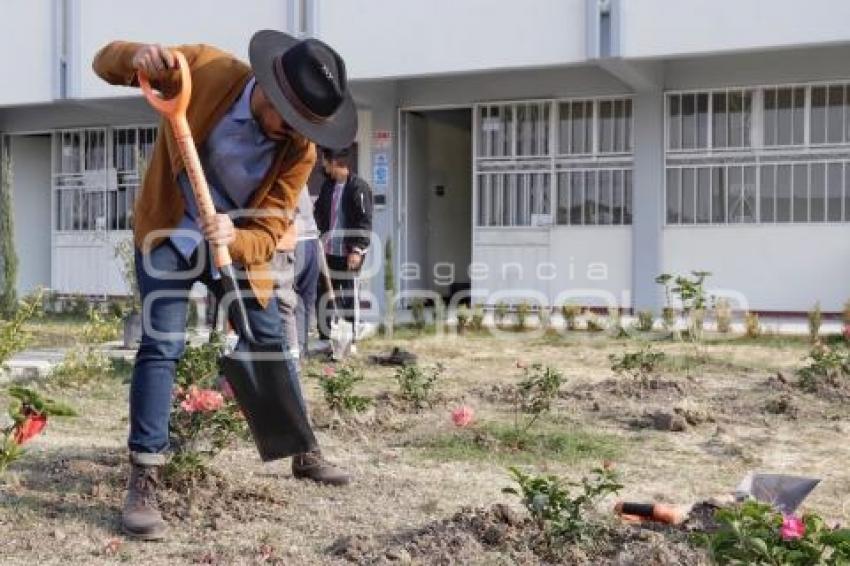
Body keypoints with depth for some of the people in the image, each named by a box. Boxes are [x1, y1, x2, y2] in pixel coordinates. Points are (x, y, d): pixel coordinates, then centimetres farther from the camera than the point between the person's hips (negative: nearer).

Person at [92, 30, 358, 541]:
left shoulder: (300, 150, -20)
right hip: (170, 235, -2)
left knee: (273, 346, 8)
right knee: (162, 344, -15)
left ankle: (304, 453, 26)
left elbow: (269, 233, -19)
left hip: (237, 244, 2)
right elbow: (106, 61, -16)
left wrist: (234, 239, -43)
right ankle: (143, 482, -10)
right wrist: (136, 57, -41)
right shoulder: (204, 68, -24)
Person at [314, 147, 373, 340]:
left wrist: (357, 249, -19)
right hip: (328, 252, 7)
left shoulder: (358, 187, -10)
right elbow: (320, 214, 21)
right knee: (323, 296, 9)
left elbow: (364, 221, -14)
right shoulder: (328, 186, 13)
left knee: (348, 297, 0)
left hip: (348, 253, -7)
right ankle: (325, 338, 19)